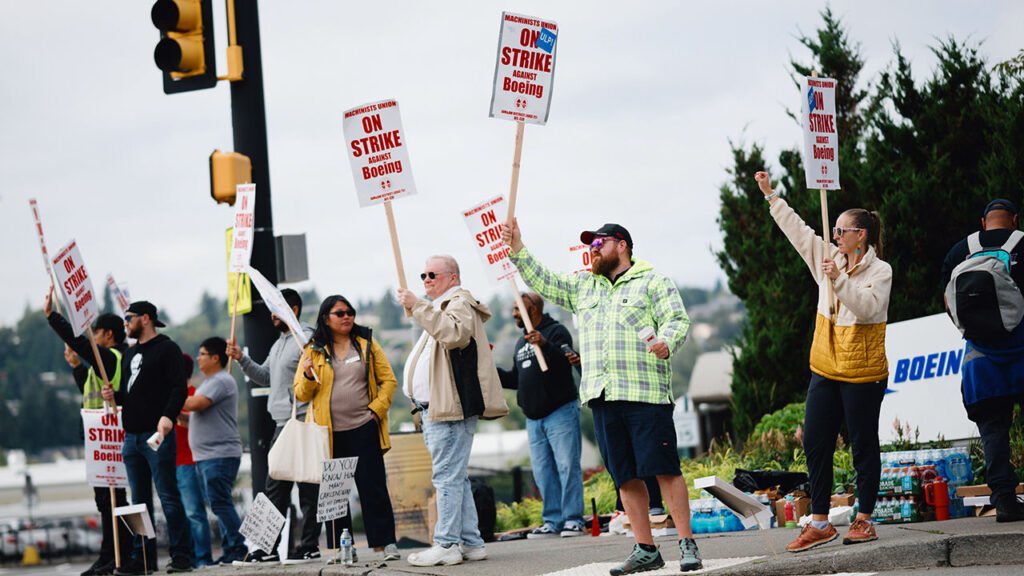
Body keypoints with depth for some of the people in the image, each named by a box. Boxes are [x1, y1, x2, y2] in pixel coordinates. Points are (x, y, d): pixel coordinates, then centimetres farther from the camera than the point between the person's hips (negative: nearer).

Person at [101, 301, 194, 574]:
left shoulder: (167, 349, -3)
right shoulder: (130, 354, 21)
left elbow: (179, 387, -13)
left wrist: (168, 415, -27)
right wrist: (115, 395, 6)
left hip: (157, 433, -8)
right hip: (132, 436, 8)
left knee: (168, 495, -9)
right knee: (139, 499, 8)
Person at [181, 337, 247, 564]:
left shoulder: (221, 381, -11)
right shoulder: (210, 382, 22)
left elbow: (196, 404, -20)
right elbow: (197, 415, 28)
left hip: (220, 454, -10)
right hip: (206, 456, 10)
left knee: (220, 503, -12)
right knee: (220, 505, 9)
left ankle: (238, 549, -11)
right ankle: (230, 550, 10)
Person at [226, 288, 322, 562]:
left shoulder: (306, 340, -11)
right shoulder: (279, 344, 19)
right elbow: (265, 376, 27)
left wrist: (307, 421, -25)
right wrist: (241, 358, 14)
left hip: (302, 424, -10)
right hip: (282, 425, 10)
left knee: (307, 488, -5)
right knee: (275, 487, 10)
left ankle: (310, 546, -1)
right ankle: (270, 547, 14)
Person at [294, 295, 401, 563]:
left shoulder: (367, 343, 7)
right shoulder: (314, 350, 6)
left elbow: (388, 380, 6)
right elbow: (301, 394, 5)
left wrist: (377, 409, -6)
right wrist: (308, 376, -15)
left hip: (364, 429, -1)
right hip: (329, 433, 1)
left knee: (373, 487, -2)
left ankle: (386, 542, 1)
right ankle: (338, 548, 11)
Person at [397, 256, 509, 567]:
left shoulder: (460, 304, -6)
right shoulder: (441, 308, 28)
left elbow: (454, 333, -28)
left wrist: (418, 307, -29)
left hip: (452, 408, -11)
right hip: (437, 409, 11)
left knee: (448, 477, -13)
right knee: (456, 478, 10)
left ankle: (446, 544, -14)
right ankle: (470, 542, 12)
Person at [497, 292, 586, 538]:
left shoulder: (556, 332, -4)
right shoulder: (521, 343, 20)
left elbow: (566, 360, -22)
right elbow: (516, 380, 25)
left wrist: (544, 345, -37)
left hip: (560, 412, -8)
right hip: (533, 418, 8)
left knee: (567, 467, -9)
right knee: (543, 472, 5)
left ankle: (573, 520, -8)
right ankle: (553, 521, 8)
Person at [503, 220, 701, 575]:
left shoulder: (653, 282, 4)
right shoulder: (583, 287, 23)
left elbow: (678, 319, -4)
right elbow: (543, 282, 22)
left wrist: (667, 340, -24)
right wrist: (517, 250, 11)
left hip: (645, 393, -6)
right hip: (602, 396, 6)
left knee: (664, 469, -9)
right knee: (625, 477, 5)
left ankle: (687, 544, -6)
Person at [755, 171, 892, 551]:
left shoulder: (879, 271, -8)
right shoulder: (829, 259, 8)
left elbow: (867, 306, -22)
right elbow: (797, 229, 13)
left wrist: (838, 280, -29)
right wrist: (770, 196, 14)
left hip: (862, 374, -6)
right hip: (825, 370, 6)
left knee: (864, 446, 3)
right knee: (815, 444, 4)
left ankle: (864, 520, 11)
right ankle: (819, 523, 8)